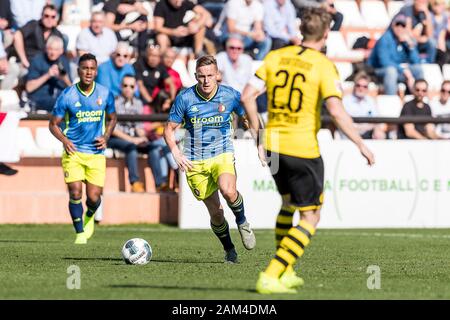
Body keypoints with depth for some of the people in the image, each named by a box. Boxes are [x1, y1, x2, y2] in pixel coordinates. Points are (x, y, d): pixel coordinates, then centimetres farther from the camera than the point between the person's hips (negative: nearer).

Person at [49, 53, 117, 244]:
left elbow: (112, 118, 17)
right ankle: (80, 233, 5)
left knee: (94, 198, -2)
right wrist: (64, 140, -17)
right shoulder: (67, 96, -6)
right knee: (75, 193, -13)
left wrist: (106, 137, -1)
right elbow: (53, 124, 2)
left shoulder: (105, 94, 1)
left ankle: (89, 217, 34)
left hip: (96, 152, 2)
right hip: (73, 151, -2)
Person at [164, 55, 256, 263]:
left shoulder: (230, 95, -6)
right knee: (215, 211, 0)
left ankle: (242, 222, -1)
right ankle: (229, 250, 23)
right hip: (195, 161, 1)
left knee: (227, 190, -31)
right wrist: (177, 154, -12)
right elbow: (169, 129, 2)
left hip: (222, 154, -1)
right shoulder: (185, 98, -8)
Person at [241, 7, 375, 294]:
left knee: (289, 202, 28)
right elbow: (336, 110, -20)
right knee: (311, 217, 4)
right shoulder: (324, 66, -11)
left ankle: (285, 272, 34)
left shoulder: (276, 57, 4)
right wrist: (361, 144, -12)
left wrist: (258, 136, 9)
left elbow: (248, 96, 0)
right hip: (303, 149, -6)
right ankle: (271, 277, -8)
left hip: (272, 144, 6)